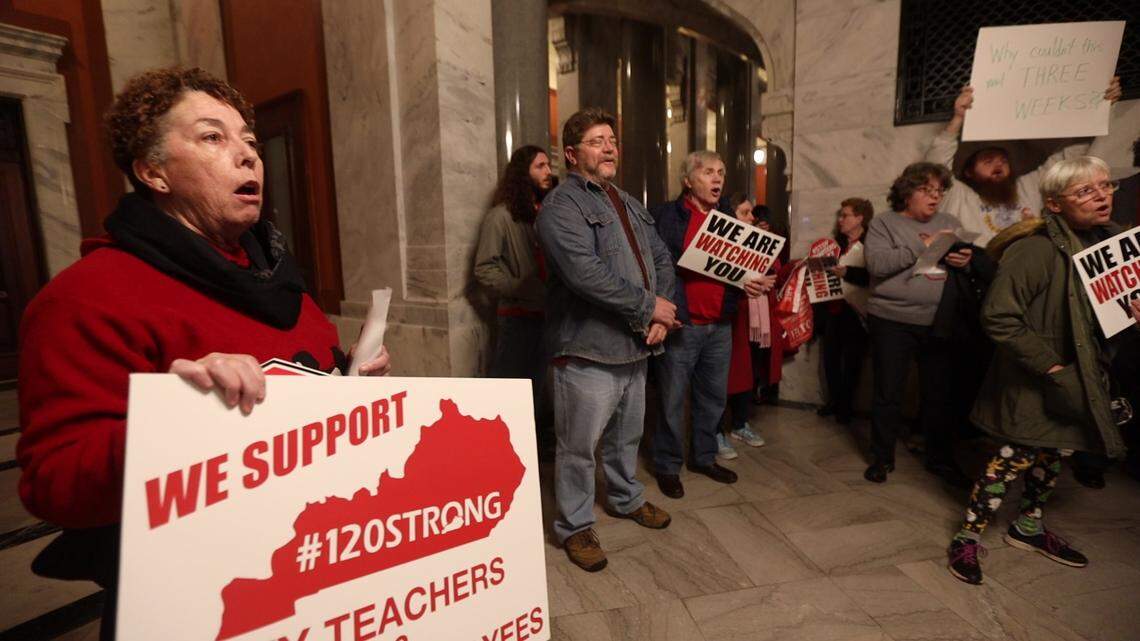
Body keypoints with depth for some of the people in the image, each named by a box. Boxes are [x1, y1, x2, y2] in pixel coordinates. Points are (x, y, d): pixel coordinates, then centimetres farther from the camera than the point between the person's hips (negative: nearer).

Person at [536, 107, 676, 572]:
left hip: (635, 346, 9)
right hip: (588, 350, -8)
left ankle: (626, 498, 46)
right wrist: (649, 305, -16)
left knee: (627, 435, 24)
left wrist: (662, 315, -2)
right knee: (579, 445, 4)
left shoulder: (630, 204, 17)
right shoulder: (561, 206, -12)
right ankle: (575, 527, 25)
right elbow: (586, 274, -25)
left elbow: (661, 260, 15)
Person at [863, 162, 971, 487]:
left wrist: (966, 260, -10)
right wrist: (924, 247, -16)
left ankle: (940, 458, 30)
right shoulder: (884, 223, 0)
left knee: (938, 394, 13)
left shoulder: (950, 223, 13)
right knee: (888, 393, 6)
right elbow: (877, 264, -14)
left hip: (940, 323, 4)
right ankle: (882, 457, 20)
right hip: (893, 321, -4)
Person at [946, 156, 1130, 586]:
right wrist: (1050, 366, -21)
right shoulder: (1036, 250, -23)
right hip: (1032, 381, -8)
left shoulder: (1109, 242, 3)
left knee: (1054, 454, 17)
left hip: (1081, 376, 8)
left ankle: (1028, 528, 37)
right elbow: (998, 318, -25)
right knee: (1016, 457, -4)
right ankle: (967, 539, 11)